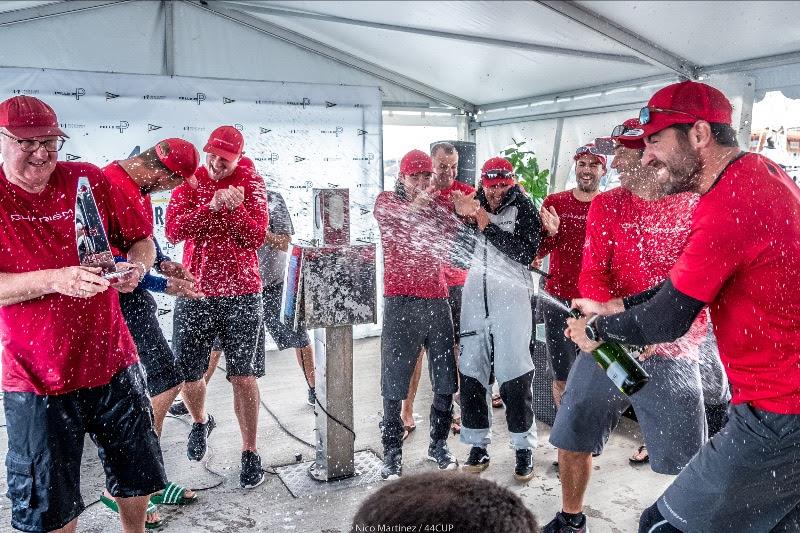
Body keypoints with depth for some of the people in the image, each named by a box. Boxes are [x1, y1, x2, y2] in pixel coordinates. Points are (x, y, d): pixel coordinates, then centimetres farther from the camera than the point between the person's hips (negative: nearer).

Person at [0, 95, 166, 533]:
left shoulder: (89, 180, 1)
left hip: (112, 363, 2)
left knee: (136, 480, 17)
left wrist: (135, 266, -14)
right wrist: (55, 279, -28)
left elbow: (141, 241, 7)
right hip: (36, 378, -2)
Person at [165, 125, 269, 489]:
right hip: (195, 293, 2)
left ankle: (250, 453, 14)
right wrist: (212, 206, -22)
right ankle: (200, 422, 41)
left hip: (242, 294, -2)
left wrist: (234, 208, -23)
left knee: (244, 376, -1)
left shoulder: (251, 183, 1)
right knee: (188, 373, 8)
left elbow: (257, 237, -7)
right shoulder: (189, 181, 5)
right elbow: (173, 230, -10)